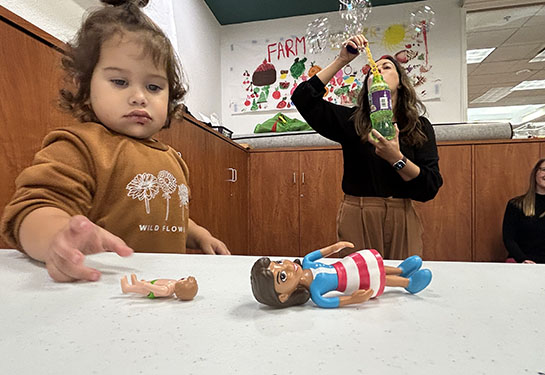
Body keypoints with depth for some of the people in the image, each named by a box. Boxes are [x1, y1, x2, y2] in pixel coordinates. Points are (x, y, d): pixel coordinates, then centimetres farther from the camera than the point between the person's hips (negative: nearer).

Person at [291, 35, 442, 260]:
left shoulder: (420, 126, 5)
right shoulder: (351, 120, 3)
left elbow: (431, 188, -4)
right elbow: (302, 98, -7)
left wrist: (397, 159, -21)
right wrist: (341, 60, -5)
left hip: (401, 221, 1)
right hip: (356, 218, -1)